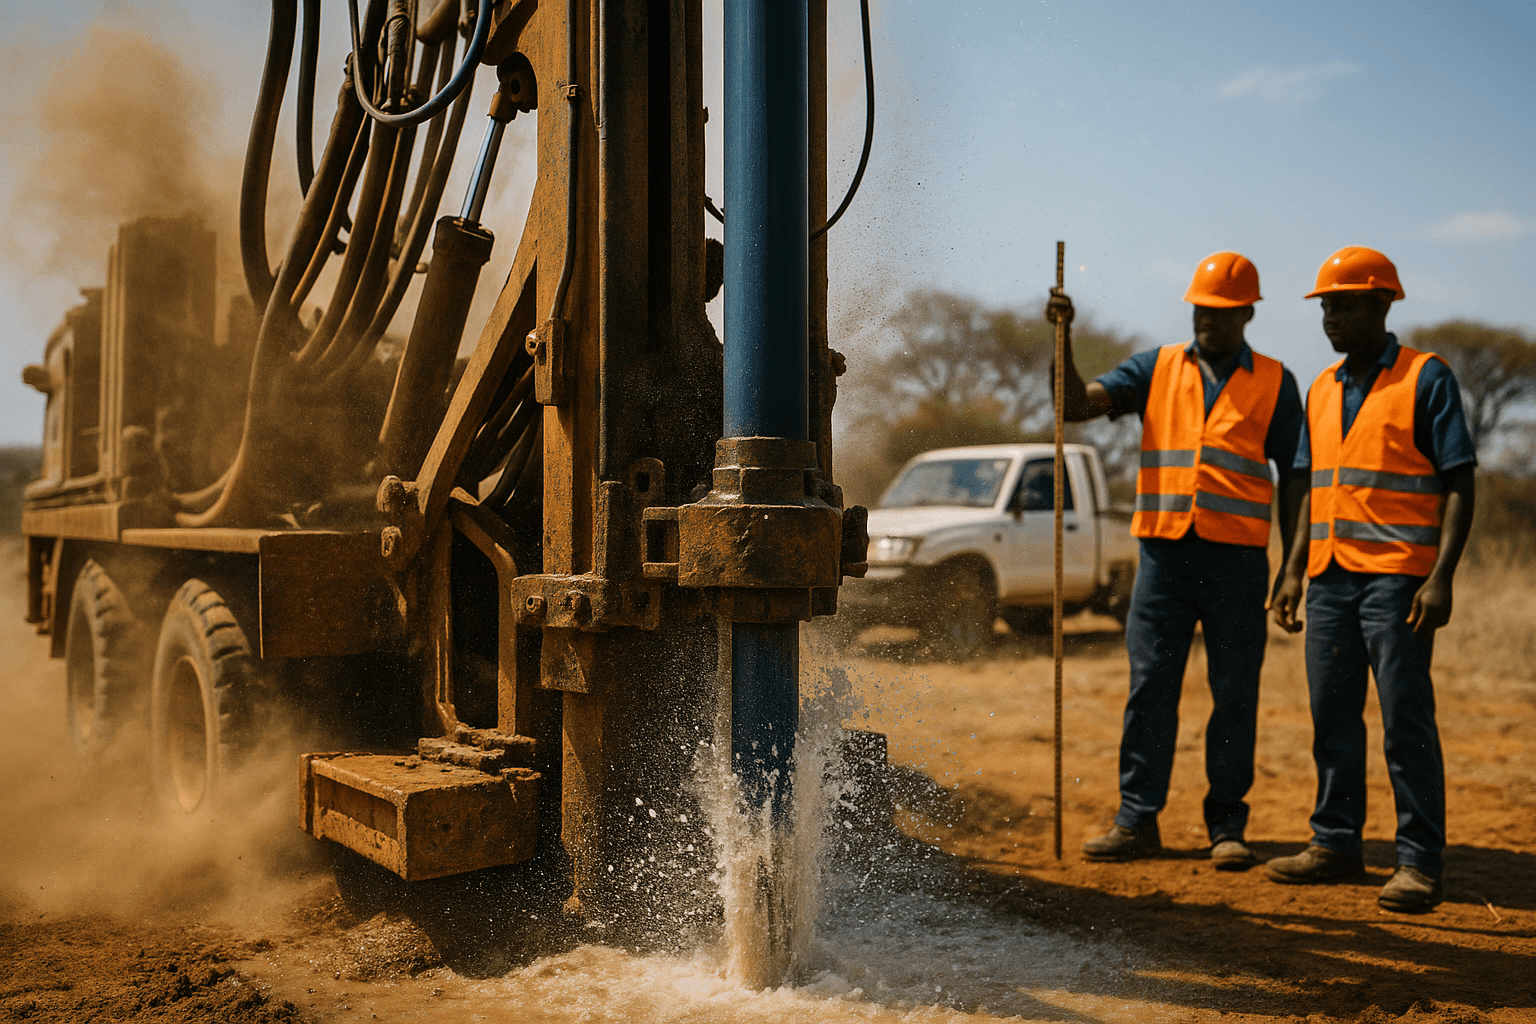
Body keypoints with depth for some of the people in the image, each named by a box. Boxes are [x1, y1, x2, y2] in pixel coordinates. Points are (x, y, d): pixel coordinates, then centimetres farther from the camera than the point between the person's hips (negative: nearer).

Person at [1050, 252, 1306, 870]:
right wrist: (1063, 337, -10)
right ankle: (1137, 822, 9)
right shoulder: (1155, 369, 12)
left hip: (1237, 558, -1)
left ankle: (1227, 826, 13)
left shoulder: (1274, 383, 9)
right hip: (1164, 551, 1)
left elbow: (1293, 477, 9)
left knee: (1235, 696, 3)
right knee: (1149, 689, 2)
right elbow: (1075, 405, 2)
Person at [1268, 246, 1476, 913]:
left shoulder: (1426, 378, -2)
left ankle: (1419, 862, 4)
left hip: (1396, 577, -6)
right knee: (1332, 716, 9)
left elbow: (1458, 484, -6)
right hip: (1331, 577, 6)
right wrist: (1294, 571, 12)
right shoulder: (1322, 390, 16)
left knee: (1406, 720, -4)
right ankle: (1335, 844, 19)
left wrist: (1441, 577, -16)